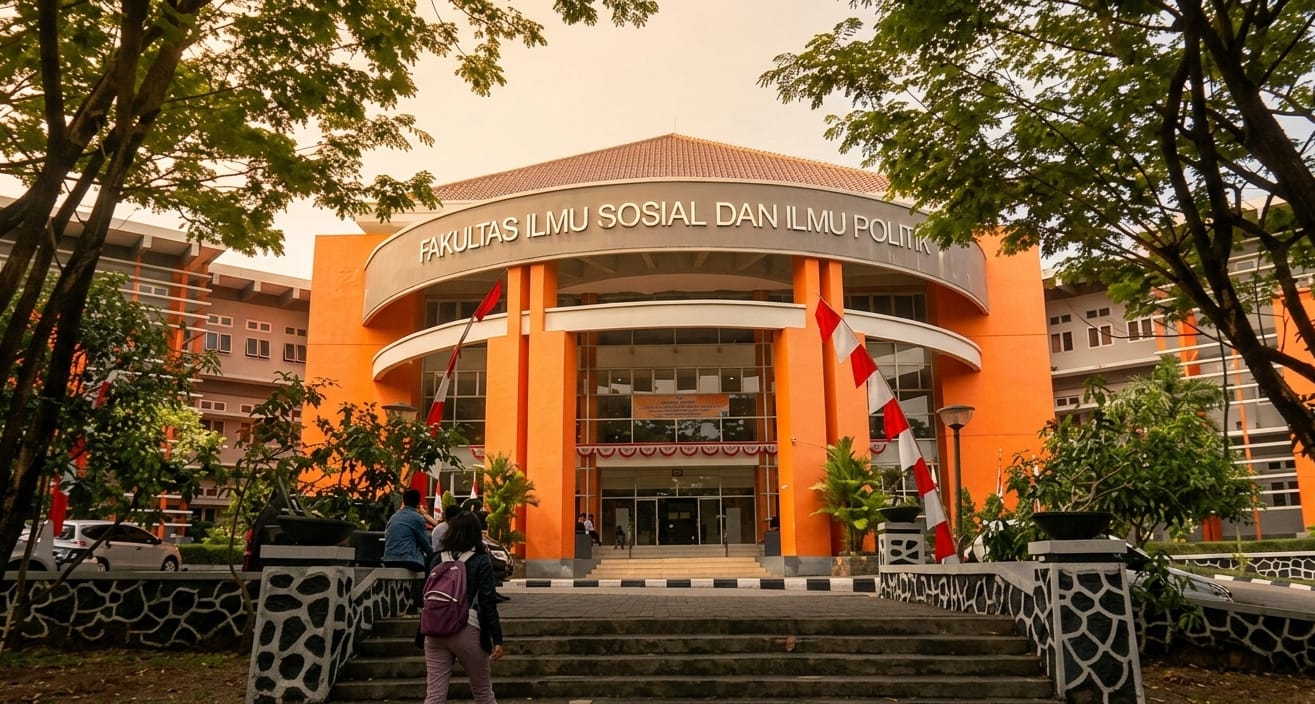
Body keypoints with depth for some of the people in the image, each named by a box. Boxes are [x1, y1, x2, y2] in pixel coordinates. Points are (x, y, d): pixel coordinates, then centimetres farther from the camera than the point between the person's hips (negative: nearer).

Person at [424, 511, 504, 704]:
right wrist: (497, 638, -5)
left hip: (436, 630, 3)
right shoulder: (481, 561, -3)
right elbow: (487, 602, -7)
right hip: (467, 630, -3)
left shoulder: (438, 558, 8)